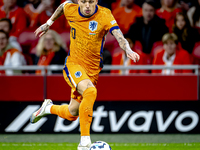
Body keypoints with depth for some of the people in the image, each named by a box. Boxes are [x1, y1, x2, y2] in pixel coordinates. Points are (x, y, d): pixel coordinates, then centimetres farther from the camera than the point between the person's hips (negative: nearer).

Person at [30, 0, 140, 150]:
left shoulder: (105, 15, -16)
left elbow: (119, 35, -29)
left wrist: (128, 50, -48)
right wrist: (49, 23, 31)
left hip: (92, 70, 1)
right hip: (73, 64, -1)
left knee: (72, 114, 8)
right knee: (90, 91, -32)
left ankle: (49, 107, 44)